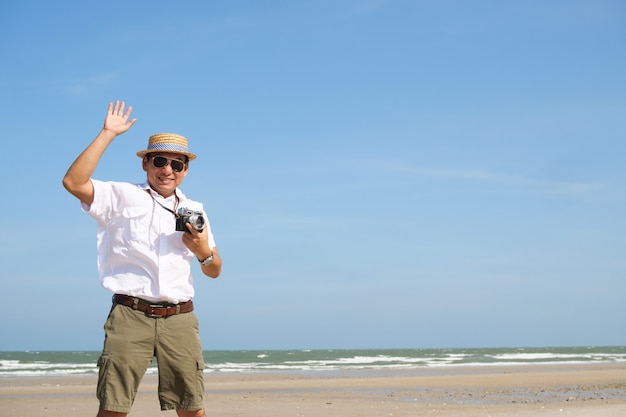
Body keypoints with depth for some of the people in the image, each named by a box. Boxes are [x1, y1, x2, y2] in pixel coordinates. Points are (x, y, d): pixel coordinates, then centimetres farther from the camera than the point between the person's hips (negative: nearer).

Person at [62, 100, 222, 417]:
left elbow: (214, 272, 23)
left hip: (179, 319, 4)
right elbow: (73, 182, -11)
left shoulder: (194, 211, 19)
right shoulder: (122, 196, 6)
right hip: (130, 316, -3)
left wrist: (204, 252, 0)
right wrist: (107, 134, -7)